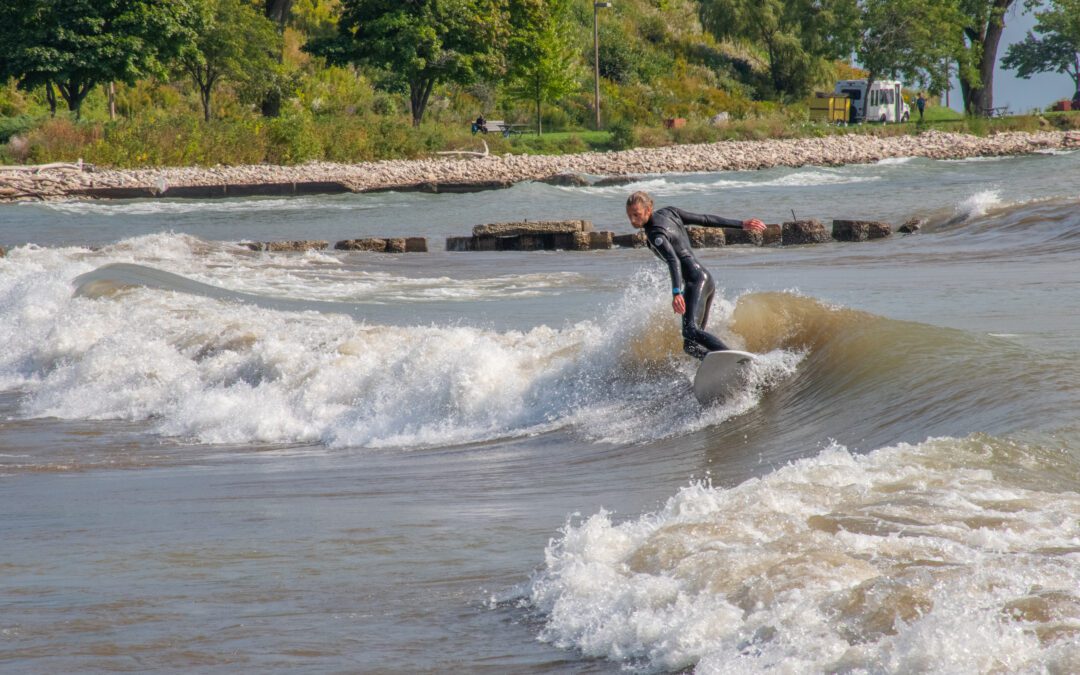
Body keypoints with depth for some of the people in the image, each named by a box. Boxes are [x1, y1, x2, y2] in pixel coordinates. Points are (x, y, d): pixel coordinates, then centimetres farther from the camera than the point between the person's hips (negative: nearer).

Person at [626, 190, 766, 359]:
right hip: (705, 278, 10)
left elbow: (673, 260, -30)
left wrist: (676, 293, -43)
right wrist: (741, 225, 20)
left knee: (691, 331, -30)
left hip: (695, 281, -10)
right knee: (691, 345, 5)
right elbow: (706, 220, 16)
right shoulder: (668, 212, 12)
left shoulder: (655, 233, -14)